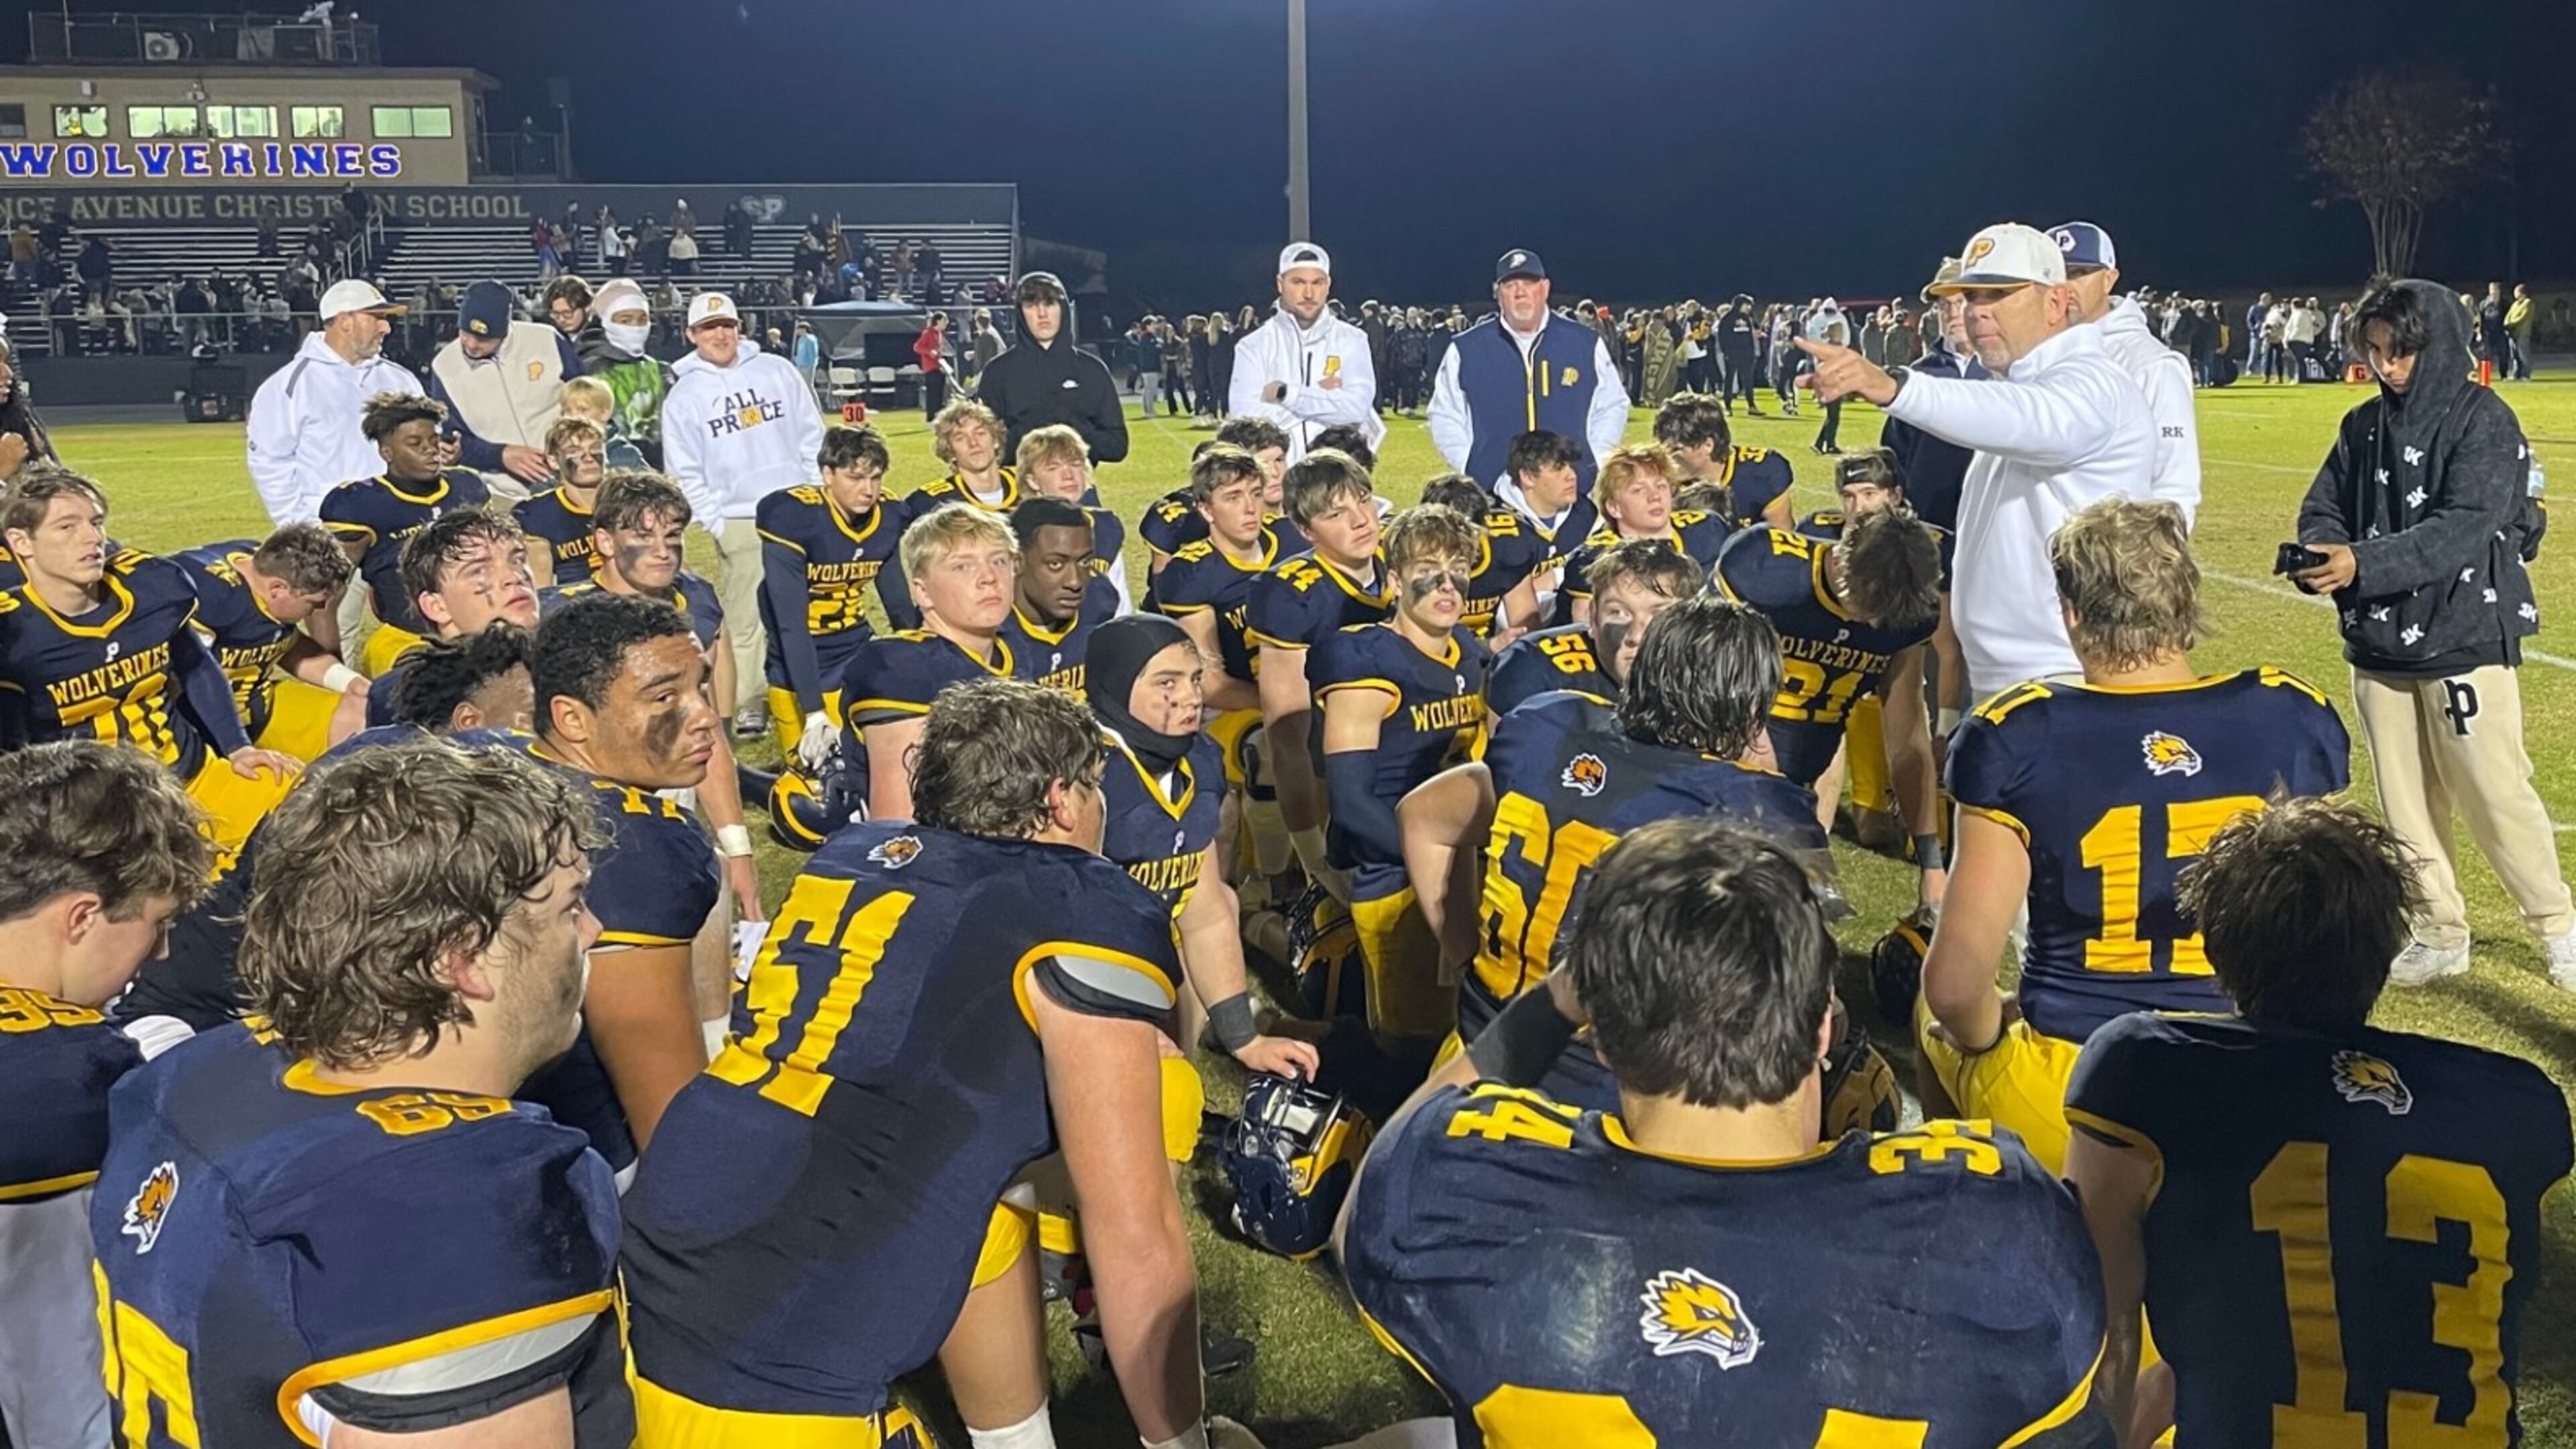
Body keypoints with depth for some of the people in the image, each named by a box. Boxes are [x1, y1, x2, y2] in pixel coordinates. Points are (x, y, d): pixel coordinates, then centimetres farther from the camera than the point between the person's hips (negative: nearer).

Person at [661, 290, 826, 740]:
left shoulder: (776, 371, 7)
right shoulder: (684, 396, 3)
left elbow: (812, 433, 10)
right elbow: (684, 472, 3)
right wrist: (716, 523, -4)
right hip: (739, 522, -2)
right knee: (747, 617, -3)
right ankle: (749, 706, 5)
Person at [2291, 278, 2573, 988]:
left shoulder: (2484, 421, -10)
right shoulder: (2364, 426, 7)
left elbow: (2463, 529, -20)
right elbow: (2322, 510, 6)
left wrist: (2363, 564, -30)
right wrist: (2319, 558, -17)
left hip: (2466, 642, -5)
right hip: (2380, 645, 5)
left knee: (2496, 796, 1)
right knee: (2406, 804, 11)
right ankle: (2440, 934, 25)